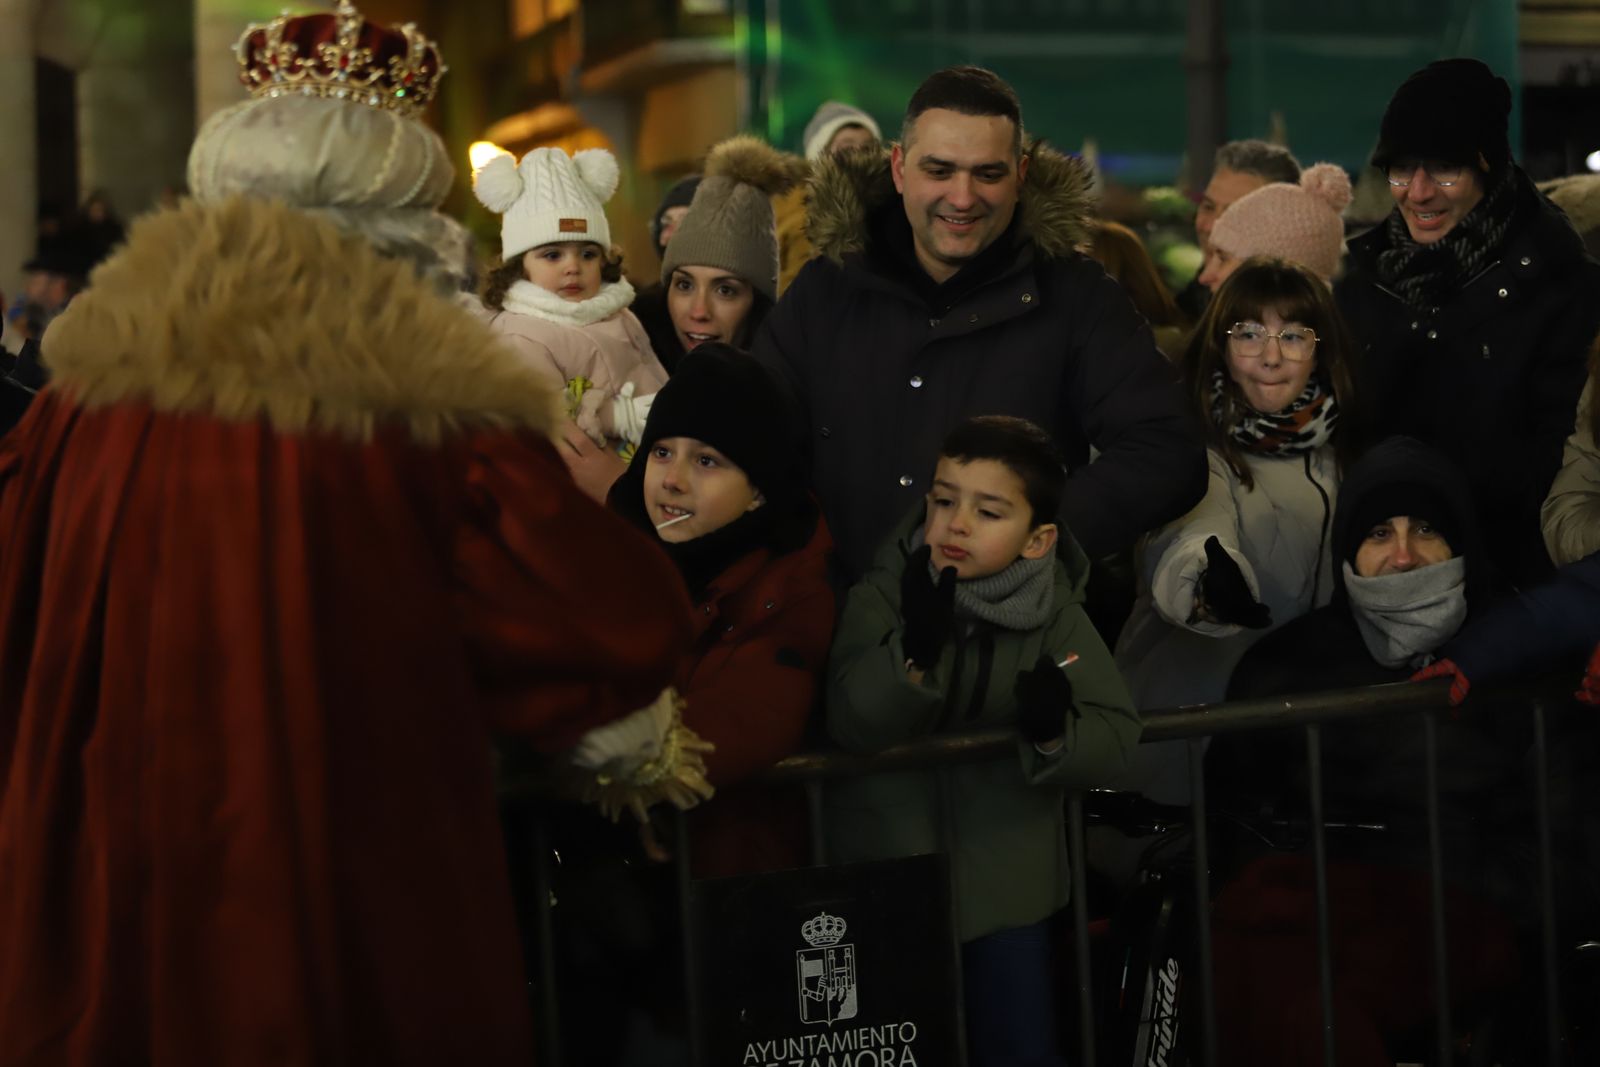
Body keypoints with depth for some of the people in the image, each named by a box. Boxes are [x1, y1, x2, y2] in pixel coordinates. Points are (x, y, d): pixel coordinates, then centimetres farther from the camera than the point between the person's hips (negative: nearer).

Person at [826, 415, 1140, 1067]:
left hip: (1006, 881, 1)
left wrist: (1055, 734, -32)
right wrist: (916, 648, -37)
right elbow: (853, 725, -21)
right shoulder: (883, 595, -9)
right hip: (890, 872, 0)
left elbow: (1115, 735, -11)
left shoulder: (1055, 616, -6)